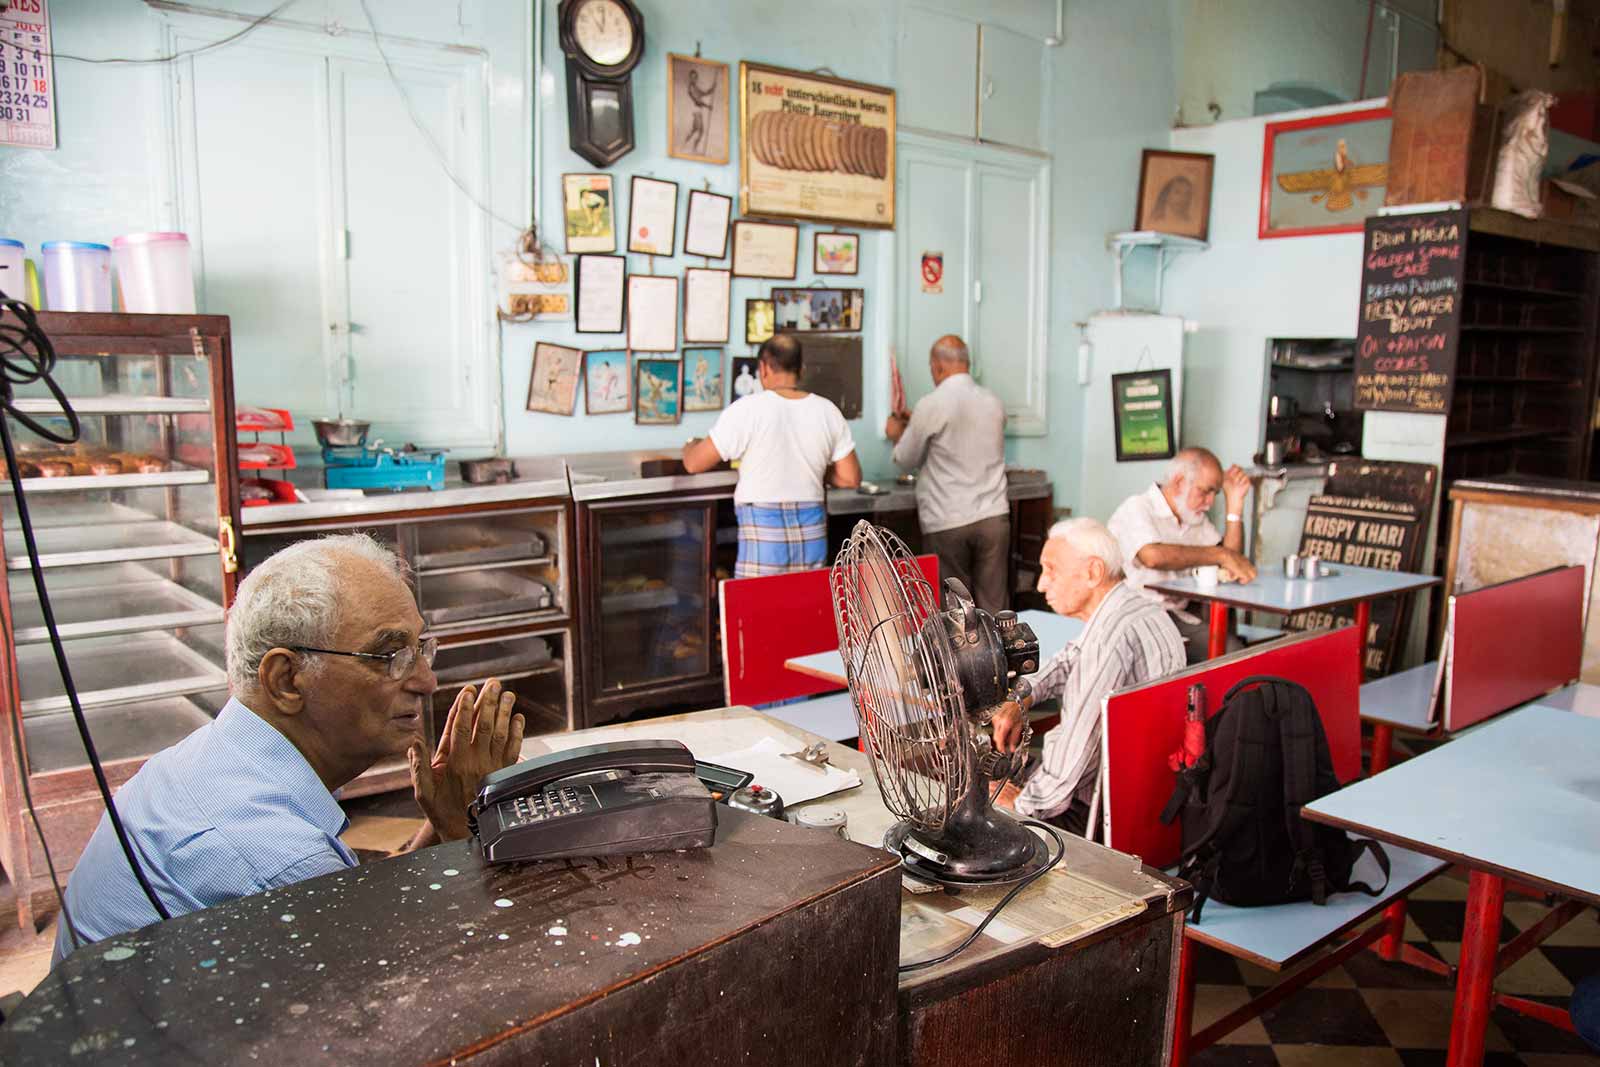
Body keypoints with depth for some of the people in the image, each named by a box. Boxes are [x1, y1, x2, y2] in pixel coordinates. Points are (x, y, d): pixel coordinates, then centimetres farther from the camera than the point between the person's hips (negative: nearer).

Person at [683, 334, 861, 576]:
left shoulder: (747, 409, -8)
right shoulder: (827, 411, 4)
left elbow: (694, 464, -3)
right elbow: (851, 478, 6)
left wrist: (690, 446, 20)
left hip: (764, 530, -4)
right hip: (812, 534, 4)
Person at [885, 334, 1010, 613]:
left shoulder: (931, 406, -9)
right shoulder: (994, 403, 6)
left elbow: (906, 461, 2)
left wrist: (897, 434, 24)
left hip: (947, 523, -4)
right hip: (993, 517, 4)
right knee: (994, 607, 6)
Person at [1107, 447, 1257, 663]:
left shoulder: (1195, 518, 17)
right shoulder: (1136, 509, -9)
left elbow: (1231, 562, 10)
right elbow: (1153, 555, -30)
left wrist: (1235, 503, 5)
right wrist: (1221, 555, -24)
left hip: (1177, 617, 7)